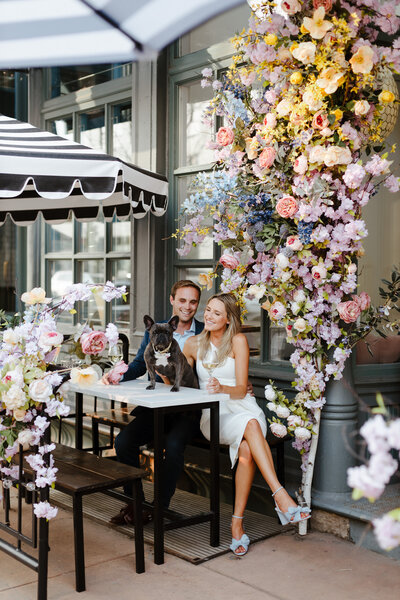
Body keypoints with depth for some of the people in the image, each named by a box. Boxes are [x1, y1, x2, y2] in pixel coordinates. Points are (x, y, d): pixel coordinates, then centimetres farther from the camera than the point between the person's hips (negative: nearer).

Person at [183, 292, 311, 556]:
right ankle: (281, 496, -45)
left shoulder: (238, 341, 0)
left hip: (242, 407, 0)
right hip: (213, 414, 0)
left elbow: (241, 390, -6)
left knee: (246, 450, -35)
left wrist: (222, 388, -25)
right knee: (251, 425, -35)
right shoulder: (194, 344, 10)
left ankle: (237, 524, -32)